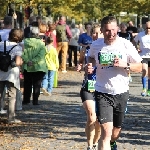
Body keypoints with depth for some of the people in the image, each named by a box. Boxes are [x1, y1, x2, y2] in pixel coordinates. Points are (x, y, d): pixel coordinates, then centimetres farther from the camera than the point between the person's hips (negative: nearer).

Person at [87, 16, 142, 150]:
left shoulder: (126, 45, -8)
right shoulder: (96, 45, -4)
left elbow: (139, 67, -3)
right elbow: (91, 57, 20)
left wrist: (125, 65, -22)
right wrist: (89, 65, -3)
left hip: (121, 92, 1)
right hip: (102, 93, -1)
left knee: (117, 129, 20)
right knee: (106, 131, -15)